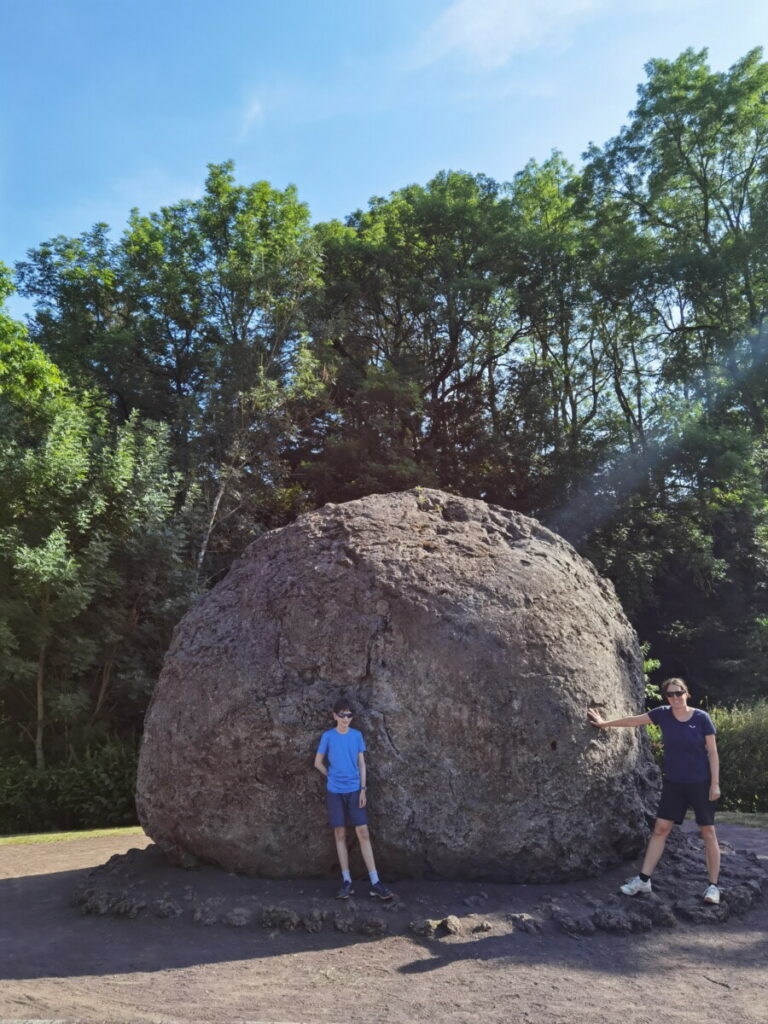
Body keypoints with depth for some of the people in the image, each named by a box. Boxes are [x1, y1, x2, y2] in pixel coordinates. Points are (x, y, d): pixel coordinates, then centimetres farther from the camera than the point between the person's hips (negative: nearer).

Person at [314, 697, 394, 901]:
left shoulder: (357, 735, 2)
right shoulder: (328, 736, -1)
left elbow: (361, 764, 5)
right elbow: (318, 763, 8)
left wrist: (363, 789, -2)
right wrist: (333, 776, 5)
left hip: (354, 790, 0)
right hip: (335, 792, 0)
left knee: (363, 833, -3)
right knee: (340, 835, 3)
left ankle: (375, 882, -3)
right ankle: (347, 881, 10)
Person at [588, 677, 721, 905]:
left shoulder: (701, 718, -11)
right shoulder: (662, 714, -4)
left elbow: (712, 752, -6)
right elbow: (634, 720, 7)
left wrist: (715, 783, -10)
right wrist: (604, 724, 14)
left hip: (700, 783, -3)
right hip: (673, 783, 3)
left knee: (708, 832, 4)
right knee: (660, 829, 4)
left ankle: (713, 886, 15)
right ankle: (643, 879, 8)